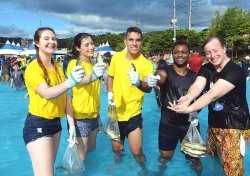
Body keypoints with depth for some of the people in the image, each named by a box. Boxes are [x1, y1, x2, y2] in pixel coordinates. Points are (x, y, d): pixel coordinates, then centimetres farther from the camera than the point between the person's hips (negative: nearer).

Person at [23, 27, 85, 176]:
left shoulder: (58, 67, 9)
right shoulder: (33, 68, -13)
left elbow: (65, 98, 6)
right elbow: (47, 94, -30)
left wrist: (72, 125, 0)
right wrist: (69, 82, -47)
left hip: (56, 123, 7)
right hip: (37, 125, -7)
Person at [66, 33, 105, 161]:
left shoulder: (92, 64, 10)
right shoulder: (74, 63, -14)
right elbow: (78, 81, -37)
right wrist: (92, 77, -59)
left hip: (94, 115, 7)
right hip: (80, 117, -7)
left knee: (91, 150, 20)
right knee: (80, 158, 3)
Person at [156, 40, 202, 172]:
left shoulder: (195, 76, 0)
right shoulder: (165, 70, -10)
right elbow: (160, 77, -34)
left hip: (189, 124, 2)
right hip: (168, 124, -1)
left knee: (194, 157, 10)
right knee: (165, 156, 14)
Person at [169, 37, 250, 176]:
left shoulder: (235, 71, -21)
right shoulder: (206, 69, 1)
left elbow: (213, 95, -33)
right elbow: (197, 86, -18)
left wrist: (188, 109, -43)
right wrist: (188, 98, -40)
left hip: (235, 127, -6)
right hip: (214, 124, 7)